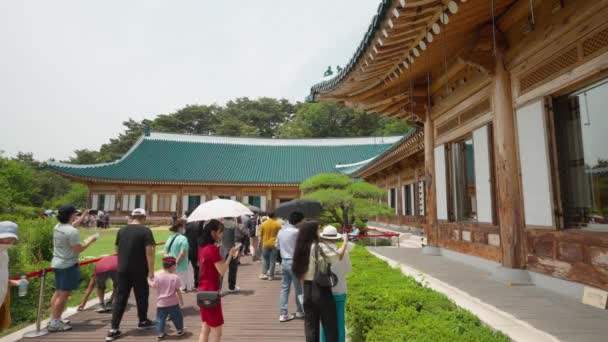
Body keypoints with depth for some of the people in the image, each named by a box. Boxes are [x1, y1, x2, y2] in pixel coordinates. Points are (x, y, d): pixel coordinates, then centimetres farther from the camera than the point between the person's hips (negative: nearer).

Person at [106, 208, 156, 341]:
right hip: (139, 270, -4)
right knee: (141, 295, 13)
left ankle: (114, 329, 5)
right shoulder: (145, 231, -12)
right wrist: (151, 271, -13)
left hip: (123, 269, 4)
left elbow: (117, 249, 15)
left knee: (120, 297, 9)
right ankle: (143, 321, 29)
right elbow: (149, 252, -17)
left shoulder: (121, 230, 5)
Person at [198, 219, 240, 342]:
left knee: (205, 329, 17)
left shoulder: (202, 247, 6)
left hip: (203, 291, 9)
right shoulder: (213, 249, -20)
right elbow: (222, 271, -20)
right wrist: (230, 254, -14)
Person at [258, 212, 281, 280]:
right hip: (274, 244, -1)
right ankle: (271, 275, 9)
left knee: (265, 259, 14)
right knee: (272, 260, 6)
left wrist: (260, 243, 14)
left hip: (265, 244, 1)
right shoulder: (277, 224, -6)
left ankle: (264, 273, 9)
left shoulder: (263, 224, -2)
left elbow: (260, 235, 3)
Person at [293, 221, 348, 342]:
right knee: (330, 324, 9)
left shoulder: (301, 248, 4)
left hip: (307, 289, 6)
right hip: (321, 289, -6)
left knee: (310, 325, 13)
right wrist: (345, 242, 0)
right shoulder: (320, 247, -17)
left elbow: (300, 274, 8)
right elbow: (338, 256, -14)